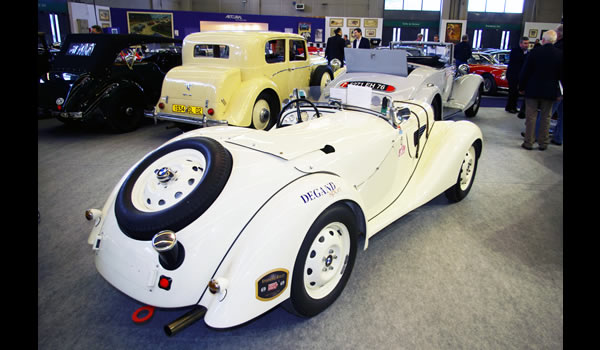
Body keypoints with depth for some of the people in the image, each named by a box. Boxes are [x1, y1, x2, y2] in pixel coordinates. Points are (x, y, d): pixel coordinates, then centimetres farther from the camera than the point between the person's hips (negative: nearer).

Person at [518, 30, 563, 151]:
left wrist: (521, 87, 4)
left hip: (532, 90, -2)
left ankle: (528, 142, 7)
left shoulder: (534, 52, -8)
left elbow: (524, 72, -6)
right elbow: (561, 75, 1)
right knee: (546, 118, 11)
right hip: (550, 92, 2)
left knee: (531, 117, 5)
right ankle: (543, 143, 16)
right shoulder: (560, 54, -3)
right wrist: (558, 92, 10)